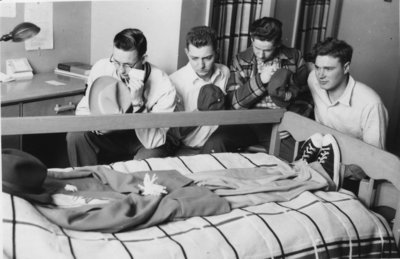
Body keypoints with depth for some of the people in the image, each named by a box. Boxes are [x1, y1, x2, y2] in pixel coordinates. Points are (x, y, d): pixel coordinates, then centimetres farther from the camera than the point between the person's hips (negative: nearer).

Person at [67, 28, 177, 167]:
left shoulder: (164, 87, -25)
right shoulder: (101, 67, -15)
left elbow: (153, 142, -28)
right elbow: (83, 109, -1)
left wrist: (137, 102, -39)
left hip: (145, 143, -3)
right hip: (111, 135, 3)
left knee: (153, 154, -35)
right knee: (76, 136, -23)